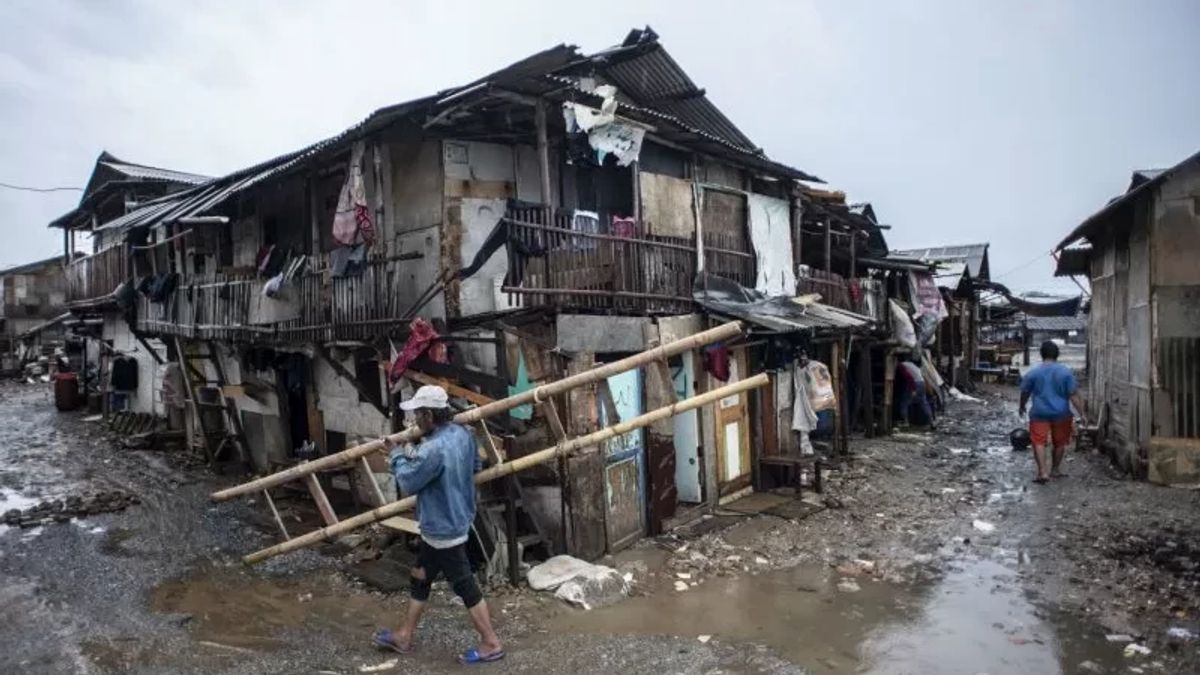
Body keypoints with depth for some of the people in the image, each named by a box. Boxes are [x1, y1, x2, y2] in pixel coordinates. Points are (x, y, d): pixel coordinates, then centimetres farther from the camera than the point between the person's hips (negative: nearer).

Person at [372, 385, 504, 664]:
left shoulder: (433, 449, -31)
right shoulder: (463, 433, -3)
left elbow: (408, 483, -17)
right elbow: (476, 465, 13)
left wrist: (397, 454, 1)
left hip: (443, 529, -10)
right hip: (454, 520, 10)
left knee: (464, 586, 4)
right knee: (420, 578, 22)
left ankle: (491, 644, 18)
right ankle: (404, 636, 37)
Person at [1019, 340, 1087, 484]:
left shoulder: (1033, 372, -5)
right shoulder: (1066, 372, -6)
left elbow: (1025, 393, 4)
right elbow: (1074, 395, -7)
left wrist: (1022, 407, 20)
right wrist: (1082, 413, -2)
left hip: (1039, 413, -1)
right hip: (1061, 413, 1)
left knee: (1039, 442, 0)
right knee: (1060, 443, 17)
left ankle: (1042, 472, -10)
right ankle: (1055, 470, 27)